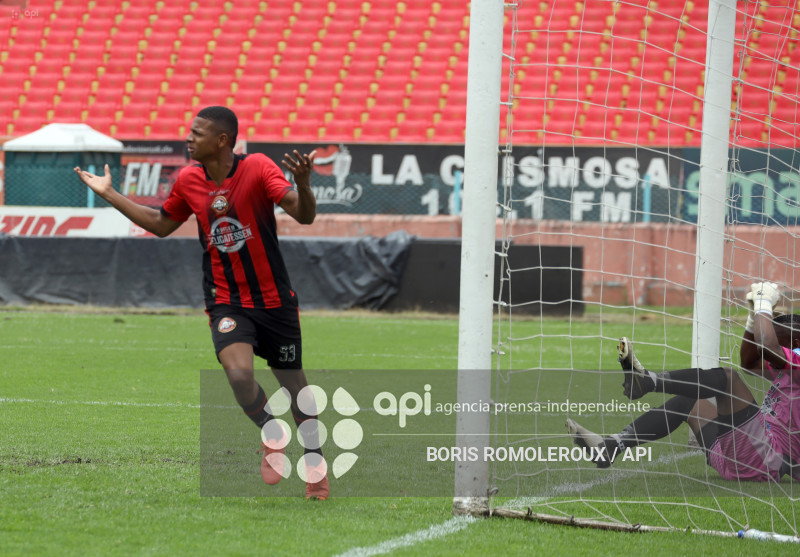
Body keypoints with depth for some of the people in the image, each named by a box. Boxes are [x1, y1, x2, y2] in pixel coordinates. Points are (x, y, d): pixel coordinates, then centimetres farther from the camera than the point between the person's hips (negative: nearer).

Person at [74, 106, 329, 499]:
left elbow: (304, 215, -22)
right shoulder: (188, 181, 1)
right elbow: (161, 224, 19)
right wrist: (109, 194, 18)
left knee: (293, 383, 11)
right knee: (239, 373, -25)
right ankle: (273, 438, 2)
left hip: (274, 300, -2)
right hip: (225, 302, 2)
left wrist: (303, 183, -43)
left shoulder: (258, 169, -13)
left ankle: (314, 460, 34)